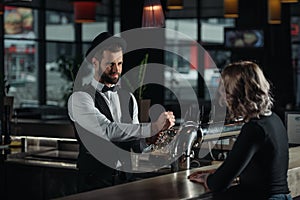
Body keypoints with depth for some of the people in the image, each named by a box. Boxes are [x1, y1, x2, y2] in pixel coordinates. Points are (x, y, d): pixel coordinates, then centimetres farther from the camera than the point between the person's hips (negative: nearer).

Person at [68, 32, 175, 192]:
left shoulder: (128, 98, 13)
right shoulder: (80, 98, -8)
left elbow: (137, 141, 10)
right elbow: (108, 130, -22)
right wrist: (152, 127, -26)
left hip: (126, 179, 5)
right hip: (95, 181, -5)